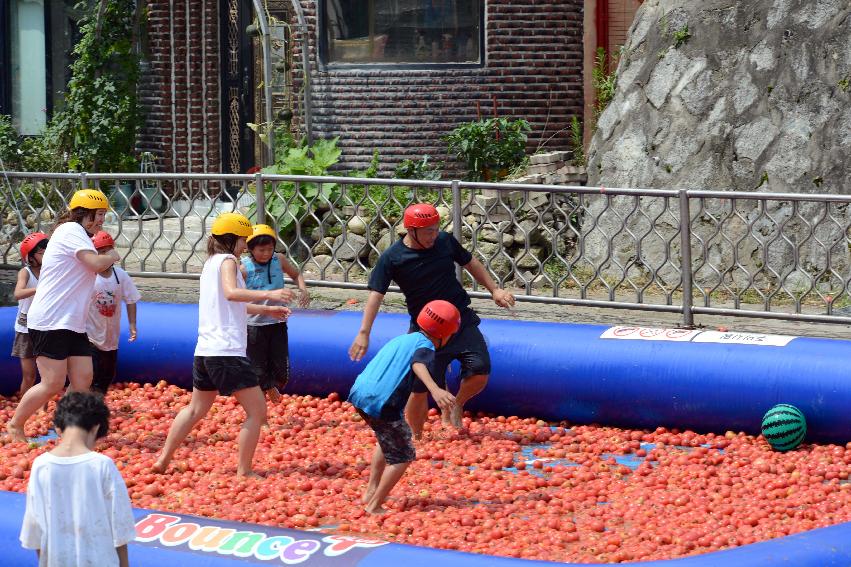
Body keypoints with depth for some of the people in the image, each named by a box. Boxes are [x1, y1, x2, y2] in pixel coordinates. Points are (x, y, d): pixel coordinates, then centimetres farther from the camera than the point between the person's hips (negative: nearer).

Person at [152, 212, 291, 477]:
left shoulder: (211, 262, 20)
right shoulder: (227, 260, -7)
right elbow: (231, 293, -28)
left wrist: (266, 310, 34)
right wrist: (267, 294, -36)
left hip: (204, 351, 9)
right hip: (228, 352, -9)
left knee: (196, 409, 24)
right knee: (257, 411, -4)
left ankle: (163, 460, 24)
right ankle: (244, 471, -5)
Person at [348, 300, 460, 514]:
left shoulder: (402, 339, 25)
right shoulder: (425, 344, -1)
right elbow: (418, 364, -25)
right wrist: (435, 389, -42)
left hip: (360, 395, 9)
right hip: (381, 404, -9)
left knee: (387, 439, 33)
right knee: (402, 456, 5)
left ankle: (371, 491, 36)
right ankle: (375, 506, 5)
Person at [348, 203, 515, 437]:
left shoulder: (445, 241, -2)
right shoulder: (392, 258, -12)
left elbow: (470, 263, 15)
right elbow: (376, 294, -15)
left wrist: (494, 290, 12)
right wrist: (364, 333, -22)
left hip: (461, 320, 3)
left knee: (480, 372, -14)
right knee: (420, 388, -4)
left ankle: (456, 406, 17)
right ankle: (416, 438, 18)